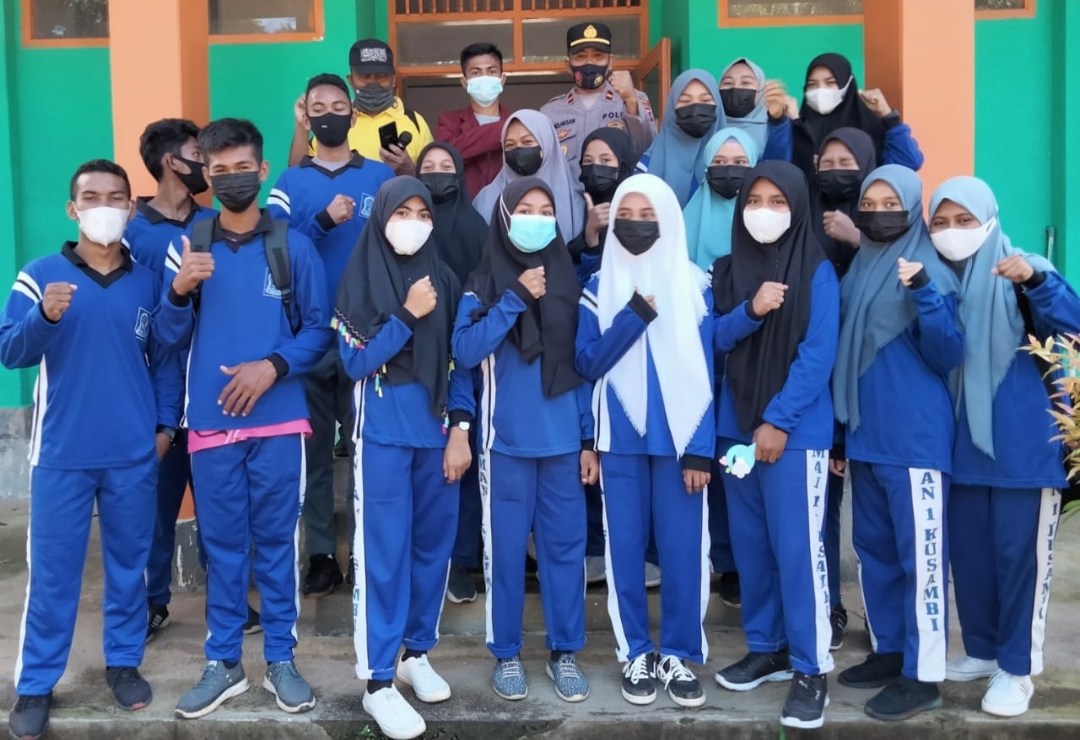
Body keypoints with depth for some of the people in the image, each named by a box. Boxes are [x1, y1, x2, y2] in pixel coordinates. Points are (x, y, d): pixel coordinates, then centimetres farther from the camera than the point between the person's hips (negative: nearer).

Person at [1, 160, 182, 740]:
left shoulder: (148, 281, 4)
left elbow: (166, 358, 11)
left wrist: (165, 424, 4)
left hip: (134, 455, 2)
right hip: (61, 455, -2)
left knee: (129, 563, 12)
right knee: (51, 571, 4)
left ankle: (123, 663, 28)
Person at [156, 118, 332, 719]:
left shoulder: (294, 247, 0)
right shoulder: (188, 248, 5)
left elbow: (319, 330, 0)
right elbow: (172, 338, 4)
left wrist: (273, 366, -15)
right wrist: (179, 292, -14)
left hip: (279, 423, -1)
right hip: (212, 424, 1)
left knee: (277, 544, 7)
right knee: (223, 547, 9)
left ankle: (282, 660, 19)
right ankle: (223, 663, 20)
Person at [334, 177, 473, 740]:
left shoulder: (444, 281, 8)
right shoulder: (359, 281, -2)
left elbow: (459, 362, 8)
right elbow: (355, 361, -8)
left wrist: (460, 428, -1)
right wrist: (408, 317, -16)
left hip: (436, 433, 4)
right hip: (383, 435, -4)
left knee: (433, 544, 10)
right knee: (384, 551, -3)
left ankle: (417, 652, 27)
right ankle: (378, 681, 3)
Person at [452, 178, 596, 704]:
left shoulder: (570, 284, 7)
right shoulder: (484, 284, 1)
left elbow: (584, 365, 8)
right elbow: (466, 351, -13)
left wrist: (590, 438, 4)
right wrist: (514, 298, -18)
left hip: (564, 440, 2)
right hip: (506, 441, -2)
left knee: (565, 546, 6)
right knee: (506, 549, 4)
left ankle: (565, 652, 19)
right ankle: (506, 654, 18)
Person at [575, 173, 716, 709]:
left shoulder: (693, 285, 1)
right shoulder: (599, 287, 5)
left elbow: (704, 371, -1)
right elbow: (587, 363, -3)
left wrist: (701, 448, -7)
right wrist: (634, 315, -16)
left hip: (679, 438, -1)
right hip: (620, 439, 1)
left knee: (682, 548, 1)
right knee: (625, 546, 5)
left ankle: (680, 654, 16)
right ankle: (636, 654, 19)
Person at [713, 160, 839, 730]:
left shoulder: (817, 272, -4)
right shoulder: (727, 270, 10)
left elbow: (818, 354, -10)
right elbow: (712, 341, 5)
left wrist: (778, 420, -15)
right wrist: (749, 312, -14)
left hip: (795, 430, -5)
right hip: (737, 426, 5)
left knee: (797, 549, -5)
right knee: (750, 545, 10)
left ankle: (811, 668, 5)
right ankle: (766, 649, 24)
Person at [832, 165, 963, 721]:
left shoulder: (930, 271, -6)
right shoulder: (855, 273, 12)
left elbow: (948, 357, -12)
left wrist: (924, 295, -25)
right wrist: (838, 433, 19)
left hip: (916, 439, -7)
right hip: (864, 437, 7)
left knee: (920, 554, -3)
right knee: (874, 548, 14)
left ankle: (923, 675, 5)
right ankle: (889, 651, 28)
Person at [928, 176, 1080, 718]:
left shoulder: (1021, 272, -6)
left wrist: (1035, 280, -37)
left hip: (1024, 443, -5)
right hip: (962, 443, 5)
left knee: (1019, 554, 0)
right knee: (968, 552, 12)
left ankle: (1017, 668, 12)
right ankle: (981, 650, 28)